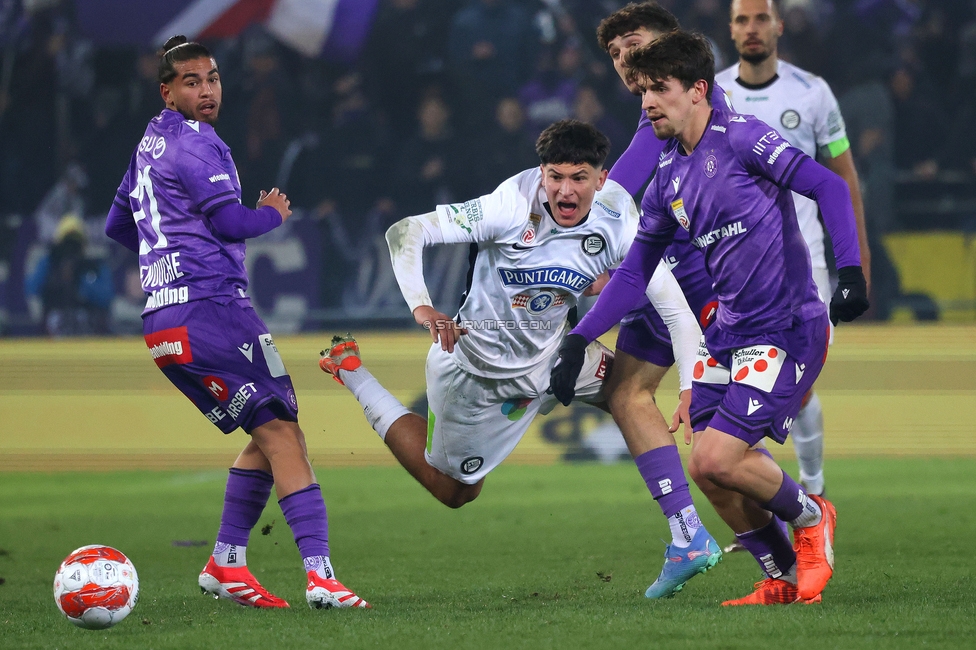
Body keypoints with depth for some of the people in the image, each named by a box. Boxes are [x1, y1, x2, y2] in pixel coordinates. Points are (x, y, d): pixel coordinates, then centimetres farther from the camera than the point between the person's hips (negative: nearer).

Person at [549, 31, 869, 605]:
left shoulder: (738, 137, -12)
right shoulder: (668, 179, 11)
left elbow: (829, 186, -17)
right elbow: (634, 273, 18)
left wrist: (850, 271, -27)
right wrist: (579, 339, 11)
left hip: (787, 329, -8)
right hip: (727, 331, 8)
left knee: (718, 458, -15)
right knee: (707, 469, 3)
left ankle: (811, 516, 12)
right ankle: (784, 579, 19)